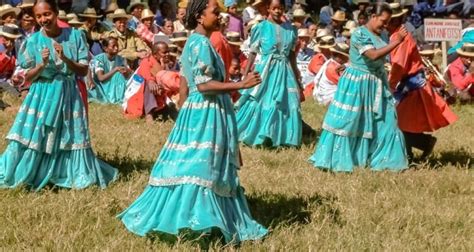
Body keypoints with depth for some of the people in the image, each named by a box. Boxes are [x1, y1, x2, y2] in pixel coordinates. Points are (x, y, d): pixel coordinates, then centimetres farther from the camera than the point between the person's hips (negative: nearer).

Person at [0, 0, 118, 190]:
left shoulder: (75, 36, -3)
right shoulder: (33, 41, -3)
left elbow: (83, 71, -2)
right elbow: (27, 77, 1)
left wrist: (65, 59, -18)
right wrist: (42, 64, -17)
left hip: (68, 95, 0)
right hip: (41, 96, 0)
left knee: (70, 138, 3)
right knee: (34, 137, -3)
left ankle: (77, 175, 17)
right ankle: (23, 176, 10)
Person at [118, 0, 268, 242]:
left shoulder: (195, 41, 15)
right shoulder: (202, 43, -15)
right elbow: (203, 84, -22)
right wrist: (240, 84, -23)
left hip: (201, 111, 10)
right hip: (206, 113, -10)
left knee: (202, 168, 11)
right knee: (202, 169, -8)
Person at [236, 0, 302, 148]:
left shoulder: (290, 29, 6)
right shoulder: (261, 28, -4)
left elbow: (292, 55, 13)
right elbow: (253, 53, -2)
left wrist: (297, 76, 16)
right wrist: (245, 75, -5)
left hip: (284, 71, 3)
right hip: (265, 69, -3)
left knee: (286, 104, 3)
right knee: (259, 102, -3)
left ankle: (281, 137, 14)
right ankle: (257, 136, 6)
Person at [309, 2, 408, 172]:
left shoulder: (381, 36, 6)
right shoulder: (359, 34, -17)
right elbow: (374, 55, -29)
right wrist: (396, 42, -30)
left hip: (376, 84, 8)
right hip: (357, 83, -7)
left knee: (382, 122, 6)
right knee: (347, 121, -3)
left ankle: (379, 158, 15)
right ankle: (335, 160, 7)